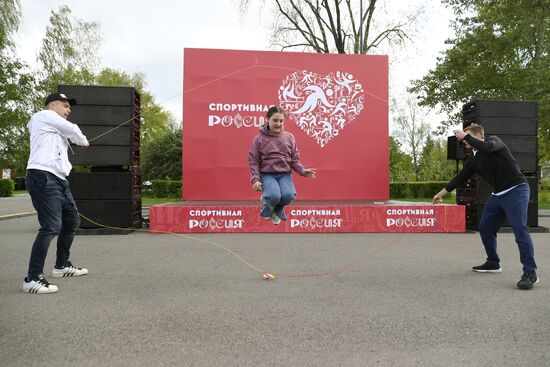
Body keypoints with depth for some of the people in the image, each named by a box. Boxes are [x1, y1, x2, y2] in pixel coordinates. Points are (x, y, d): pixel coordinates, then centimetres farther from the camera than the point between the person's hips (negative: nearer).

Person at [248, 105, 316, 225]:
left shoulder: (289, 137, 6)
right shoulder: (259, 138, -1)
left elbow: (295, 159, 8)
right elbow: (253, 162, -1)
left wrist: (303, 171, -11)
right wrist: (255, 179, -14)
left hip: (285, 174, 2)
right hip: (267, 174, -2)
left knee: (288, 195, -27)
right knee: (274, 196, -30)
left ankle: (276, 211, 10)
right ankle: (267, 208, 10)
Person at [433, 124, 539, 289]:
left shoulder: (494, 140, -9)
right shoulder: (473, 160, 9)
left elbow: (487, 148, -34)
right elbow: (460, 177, 17)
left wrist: (465, 135, -24)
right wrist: (442, 193, 22)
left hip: (516, 190, -8)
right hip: (497, 195, 8)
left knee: (520, 229, -17)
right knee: (485, 228, 10)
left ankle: (530, 273, -13)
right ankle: (493, 263, 25)